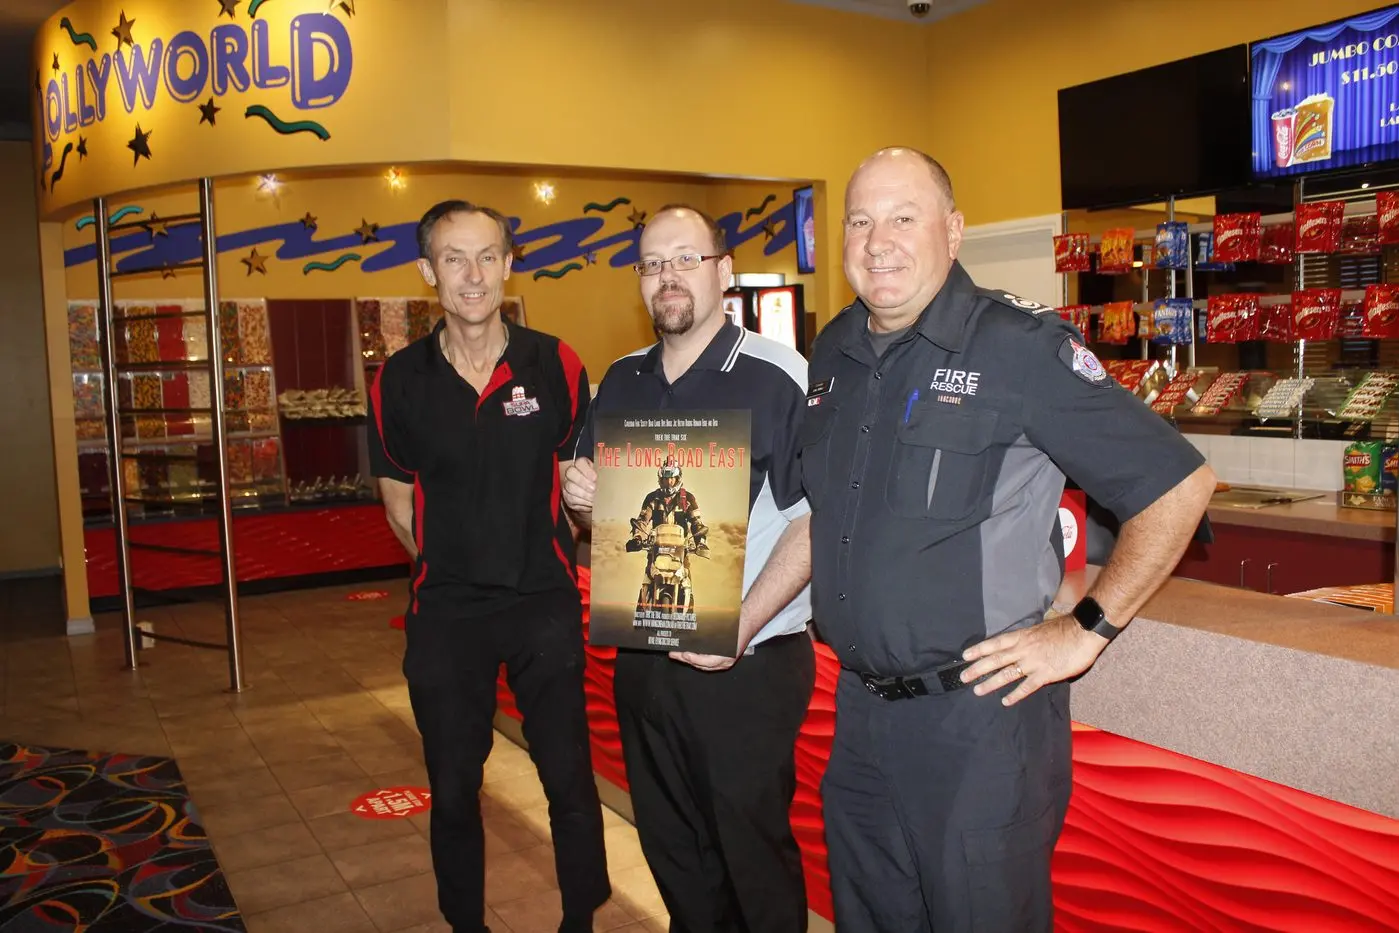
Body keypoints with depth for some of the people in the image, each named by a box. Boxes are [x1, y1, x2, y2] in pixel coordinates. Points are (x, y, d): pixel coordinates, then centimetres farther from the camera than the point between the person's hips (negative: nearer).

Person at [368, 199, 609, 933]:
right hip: (444, 611, 1)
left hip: (545, 603, -1)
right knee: (453, 789, 14)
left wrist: (528, 558, 1)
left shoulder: (555, 366, -6)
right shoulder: (399, 381, -3)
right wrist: (454, 567, 4)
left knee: (570, 781, 7)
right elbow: (399, 501, 8)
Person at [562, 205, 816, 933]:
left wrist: (739, 629, -22)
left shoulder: (778, 378, -12)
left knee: (754, 852, 9)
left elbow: (814, 519, -16)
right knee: (671, 848, 20)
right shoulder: (622, 382, 8)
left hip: (748, 664, -6)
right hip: (642, 662, 6)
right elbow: (593, 509, 17)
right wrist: (583, 499, -6)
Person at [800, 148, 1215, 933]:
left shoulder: (1020, 345, -13)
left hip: (982, 713, -6)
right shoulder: (834, 353, 7)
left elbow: (1181, 484, -11)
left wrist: (1086, 632, -12)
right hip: (859, 711, 6)